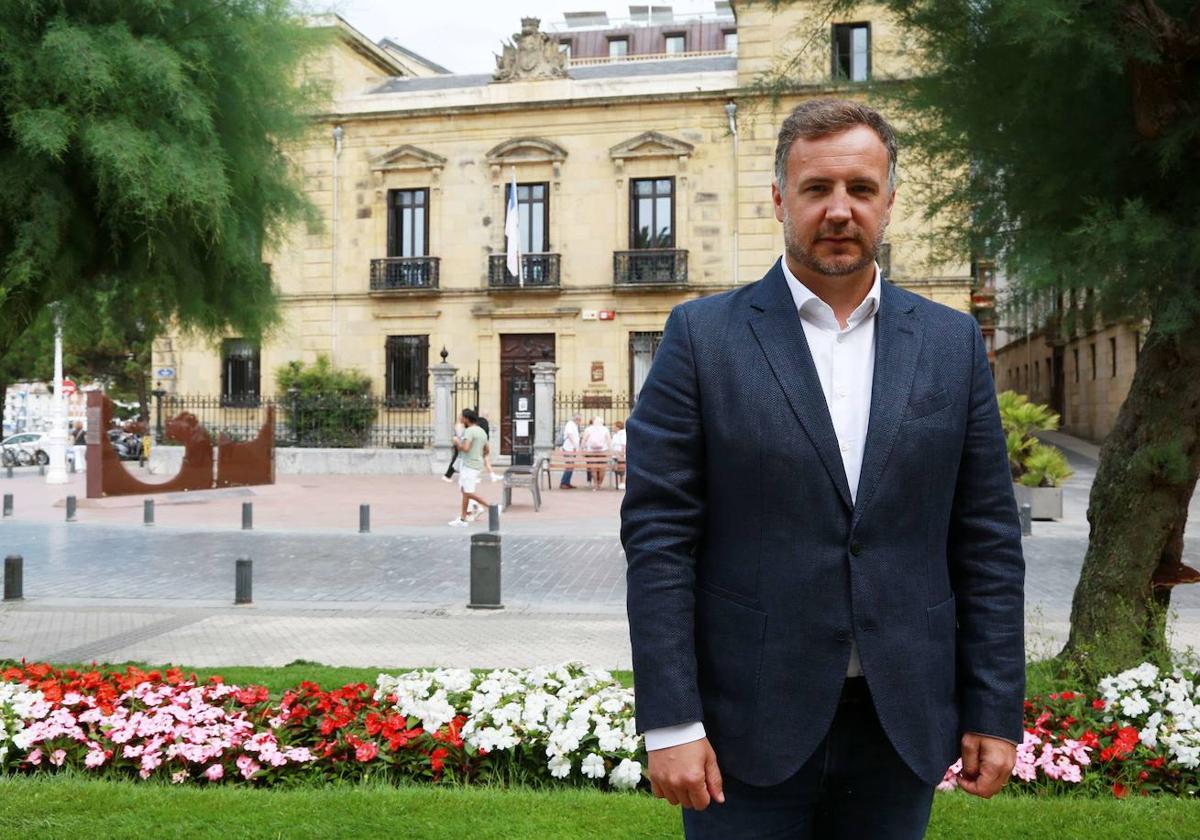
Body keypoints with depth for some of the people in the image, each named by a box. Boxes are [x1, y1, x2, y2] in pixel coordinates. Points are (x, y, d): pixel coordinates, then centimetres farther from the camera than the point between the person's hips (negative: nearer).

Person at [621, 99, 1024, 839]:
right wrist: (670, 722, -11)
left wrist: (997, 713, 2)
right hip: (750, 723, -2)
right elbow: (658, 535, -7)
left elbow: (987, 541, 6)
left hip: (903, 721, 3)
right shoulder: (704, 336, -3)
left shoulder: (952, 343, 5)